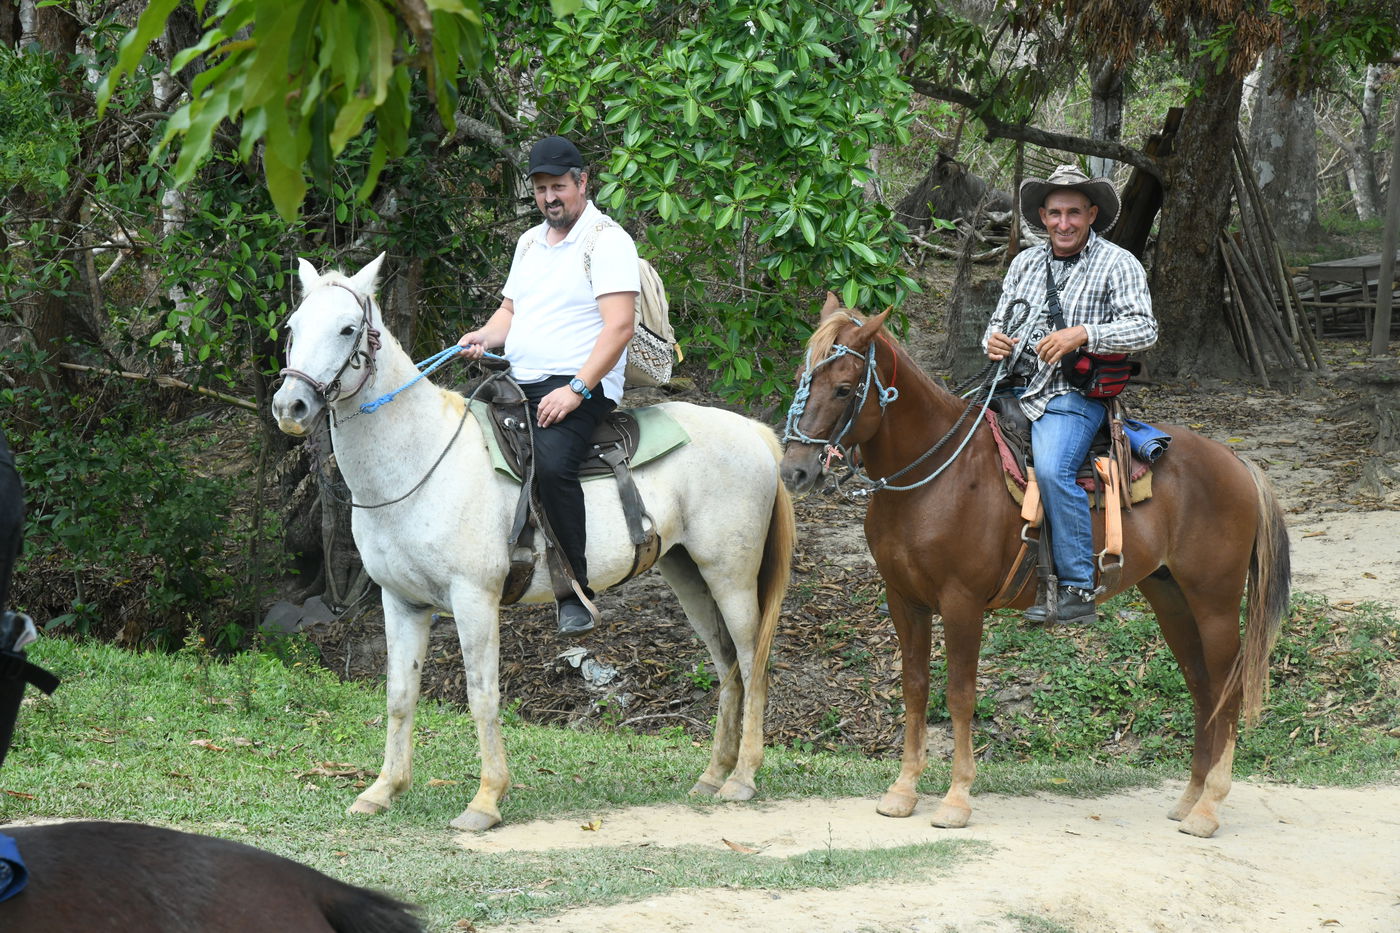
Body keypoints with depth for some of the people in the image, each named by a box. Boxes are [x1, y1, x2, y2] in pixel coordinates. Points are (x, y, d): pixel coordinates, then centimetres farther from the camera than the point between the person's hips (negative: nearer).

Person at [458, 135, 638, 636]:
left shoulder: (606, 240, -6)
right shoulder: (530, 242, 20)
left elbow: (619, 325, -15)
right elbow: (511, 310, 26)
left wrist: (576, 389, -23)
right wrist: (485, 336, 2)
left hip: (580, 386, -9)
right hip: (519, 386, 9)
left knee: (551, 462, -33)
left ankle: (577, 592, -27)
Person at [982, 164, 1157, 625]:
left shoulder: (1117, 264, 1)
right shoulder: (1025, 262, 18)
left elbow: (1144, 328, -10)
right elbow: (1000, 322, 23)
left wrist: (1082, 335, -24)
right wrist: (993, 340, -3)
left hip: (1072, 395, -6)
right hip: (1015, 388, 6)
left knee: (1052, 470, -31)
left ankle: (1078, 590, -26)